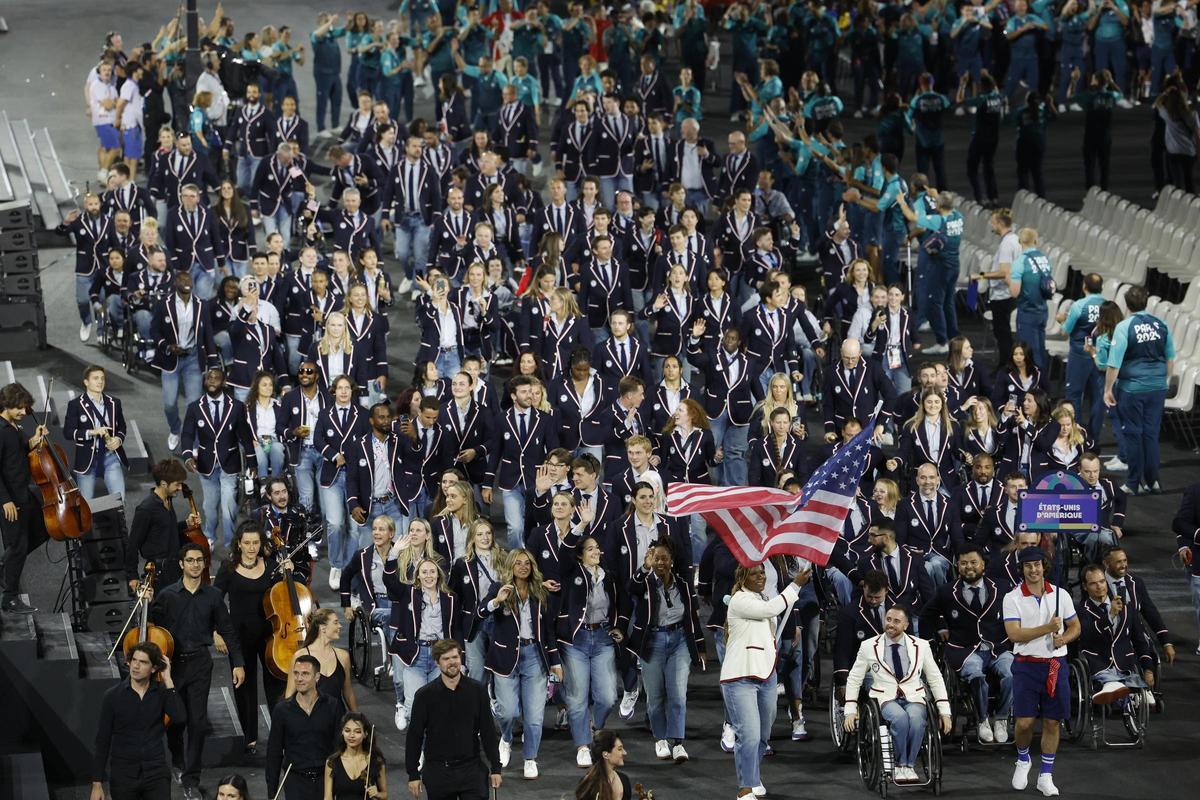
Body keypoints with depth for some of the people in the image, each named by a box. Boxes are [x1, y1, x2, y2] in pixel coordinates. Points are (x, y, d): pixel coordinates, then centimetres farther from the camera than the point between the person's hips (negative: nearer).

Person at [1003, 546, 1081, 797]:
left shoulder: (1061, 595, 6)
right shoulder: (1012, 598, -3)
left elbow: (1075, 626, 14)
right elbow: (1014, 634, -14)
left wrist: (1064, 638, -8)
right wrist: (1048, 628, -21)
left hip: (1056, 665, 2)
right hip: (1026, 665, -2)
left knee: (1052, 722, 4)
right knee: (1024, 722, -8)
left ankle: (1046, 776, 15)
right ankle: (1023, 760, 23)